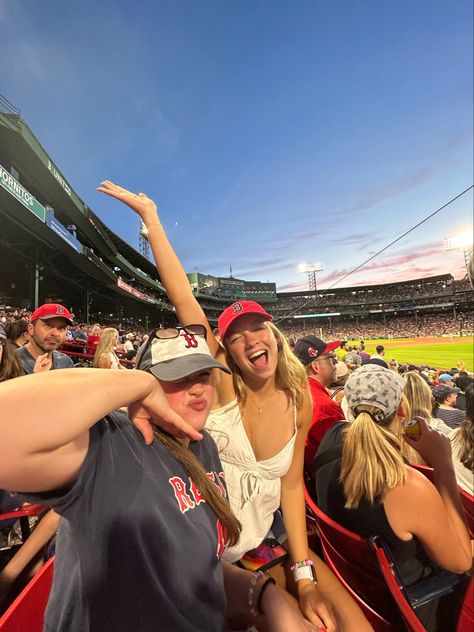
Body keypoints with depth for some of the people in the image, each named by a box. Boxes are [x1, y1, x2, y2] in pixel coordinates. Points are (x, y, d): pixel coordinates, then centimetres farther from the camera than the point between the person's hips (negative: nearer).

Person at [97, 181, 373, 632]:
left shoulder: (299, 400, -10)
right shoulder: (222, 385, -21)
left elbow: (291, 485, -4)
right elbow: (182, 297, -28)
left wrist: (303, 577, -8)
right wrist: (150, 216, -26)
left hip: (268, 539, 3)